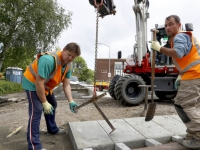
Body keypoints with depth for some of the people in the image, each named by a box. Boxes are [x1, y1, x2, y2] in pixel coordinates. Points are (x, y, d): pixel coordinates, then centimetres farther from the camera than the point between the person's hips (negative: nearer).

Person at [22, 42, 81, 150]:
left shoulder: (68, 66, -8)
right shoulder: (49, 60, -36)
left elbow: (66, 85, -8)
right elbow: (39, 83, -33)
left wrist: (71, 101, -20)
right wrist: (44, 102, -27)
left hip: (46, 85, 9)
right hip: (32, 83, -9)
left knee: (52, 105, 18)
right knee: (37, 110, -17)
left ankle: (52, 129, 38)